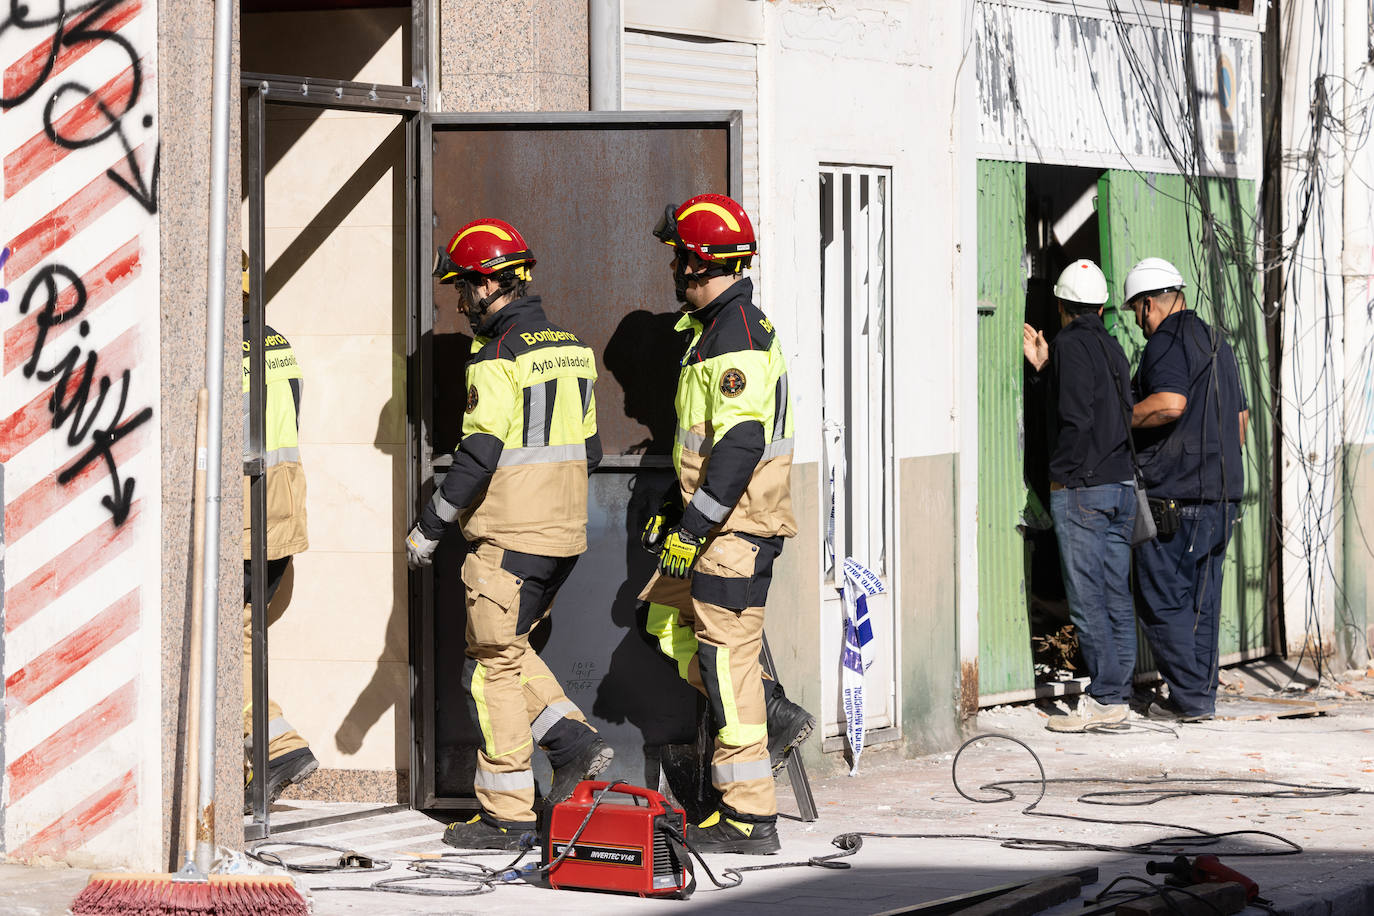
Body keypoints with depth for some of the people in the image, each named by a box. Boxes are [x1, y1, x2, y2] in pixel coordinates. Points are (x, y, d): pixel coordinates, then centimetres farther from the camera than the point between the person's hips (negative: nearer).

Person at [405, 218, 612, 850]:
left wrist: (429, 527, -11)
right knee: (509, 649, 21)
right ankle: (576, 744, 8)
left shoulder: (498, 358, -15)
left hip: (508, 537, -9)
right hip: (564, 534, 9)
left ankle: (506, 814, 2)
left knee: (493, 664, -1)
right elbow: (587, 447, 17)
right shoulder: (572, 349, 12)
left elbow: (479, 455, -19)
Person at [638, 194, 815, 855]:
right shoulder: (713, 328, 16)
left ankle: (749, 818, -3)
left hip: (738, 526, -11)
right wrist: (671, 508, 25)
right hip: (716, 519, 11)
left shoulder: (738, 335, -18)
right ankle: (775, 717, 16)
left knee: (726, 653, -7)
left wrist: (691, 528, -24)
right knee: (668, 621, 15)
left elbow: (740, 445, -25)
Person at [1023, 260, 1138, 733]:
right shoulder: (1112, 347, 14)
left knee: (1086, 598, -5)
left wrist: (1060, 476, -9)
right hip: (1122, 483, 8)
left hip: (1081, 487, -8)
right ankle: (1117, 695, 10)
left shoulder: (1070, 345, -9)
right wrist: (1045, 367, 20)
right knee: (1117, 596, 8)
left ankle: (1104, 697, -7)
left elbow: (1075, 417, -17)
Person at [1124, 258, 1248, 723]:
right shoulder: (1218, 344, 18)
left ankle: (1190, 697, -4)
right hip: (1222, 494, 9)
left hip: (1172, 495, -9)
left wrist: (1120, 418, -13)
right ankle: (1202, 693, 15)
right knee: (1202, 600, 13)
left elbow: (1169, 404, -27)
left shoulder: (1166, 342, -10)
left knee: (1165, 600, -2)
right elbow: (1241, 420, 22)